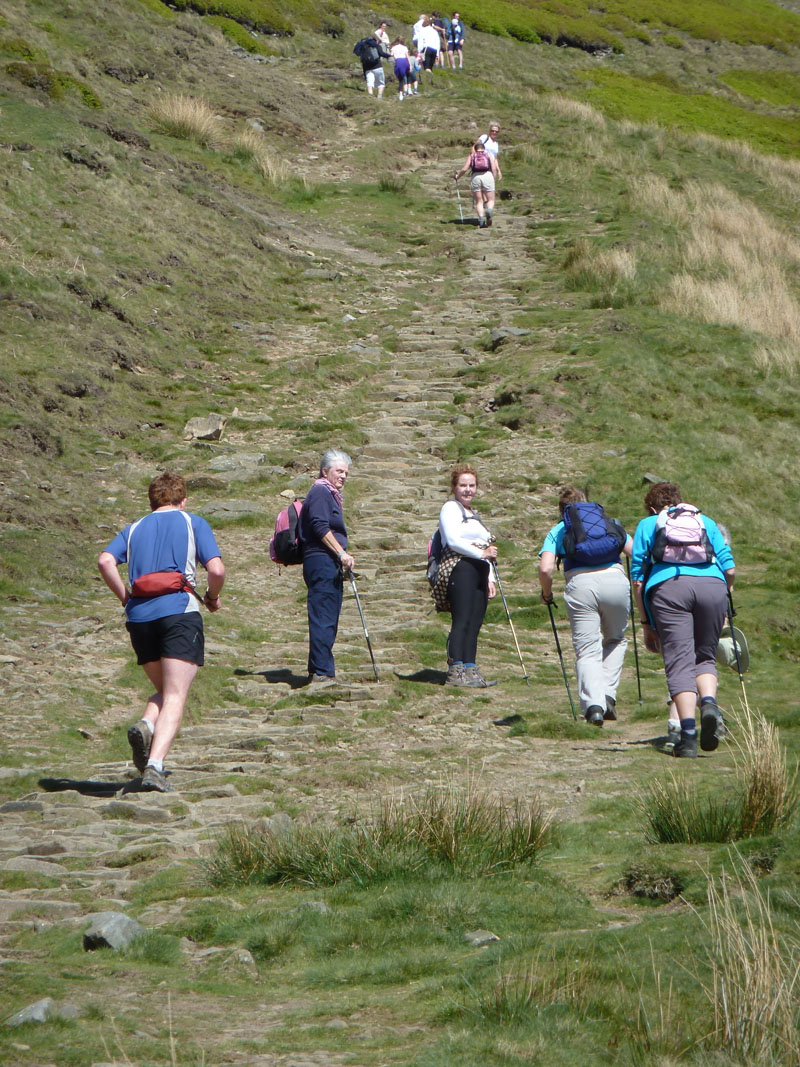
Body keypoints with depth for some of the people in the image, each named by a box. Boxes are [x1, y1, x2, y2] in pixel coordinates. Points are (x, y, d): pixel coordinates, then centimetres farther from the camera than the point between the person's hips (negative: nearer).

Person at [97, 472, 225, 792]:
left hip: (139, 616, 4)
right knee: (175, 697, -6)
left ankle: (145, 725, -11)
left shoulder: (135, 529, 19)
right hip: (179, 610, -4)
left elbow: (106, 561, 0)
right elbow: (216, 570, -3)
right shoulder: (193, 523, 10)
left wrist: (124, 597, 11)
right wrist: (213, 598, 16)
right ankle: (154, 765, -25)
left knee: (164, 690, 20)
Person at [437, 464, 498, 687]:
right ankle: (455, 671, -19)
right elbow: (453, 541, -11)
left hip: (479, 570, 8)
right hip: (460, 567, -8)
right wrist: (482, 553, -15)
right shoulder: (450, 508, 2)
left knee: (474, 623, 1)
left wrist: (490, 579, 21)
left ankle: (470, 669, -1)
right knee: (462, 620, -15)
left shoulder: (474, 514, 29)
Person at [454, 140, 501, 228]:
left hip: (475, 177, 0)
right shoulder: (489, 155, 18)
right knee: (491, 200, 5)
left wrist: (458, 176, 22)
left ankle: (481, 218, -12)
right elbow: (494, 169, 5)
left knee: (479, 201, 8)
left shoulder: (471, 156, 16)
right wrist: (493, 178, 18)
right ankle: (489, 211, -28)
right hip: (487, 176, 0)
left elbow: (464, 169, 5)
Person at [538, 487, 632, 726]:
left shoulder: (558, 530, 20)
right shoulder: (610, 523, 26)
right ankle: (608, 696, 9)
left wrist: (547, 594, 22)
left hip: (581, 584, -1)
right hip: (615, 580, 1)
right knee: (616, 641, 23)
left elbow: (545, 569, 4)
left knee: (587, 651, 4)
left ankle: (593, 704, -15)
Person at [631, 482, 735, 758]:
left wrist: (646, 623, 19)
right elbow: (729, 570, 17)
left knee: (679, 662, -4)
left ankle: (689, 734, -18)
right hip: (712, 585, 2)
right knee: (704, 656, 15)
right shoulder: (705, 521, 28)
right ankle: (709, 702, -15)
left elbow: (638, 579, 15)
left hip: (668, 586, -2)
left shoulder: (647, 525, 24)